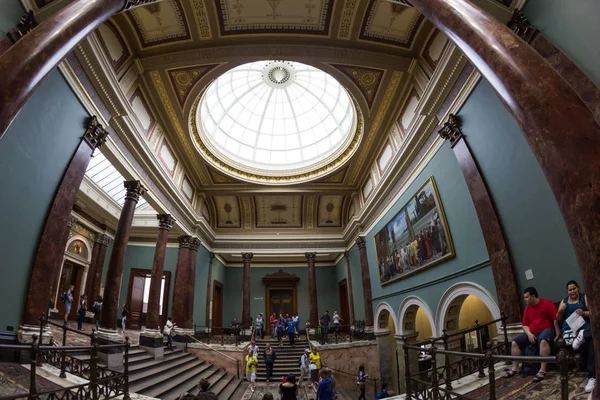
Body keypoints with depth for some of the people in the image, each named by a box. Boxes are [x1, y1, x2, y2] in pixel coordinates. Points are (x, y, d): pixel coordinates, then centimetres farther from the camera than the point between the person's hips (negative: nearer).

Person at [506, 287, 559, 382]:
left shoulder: (546, 303, -6)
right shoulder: (527, 309, 12)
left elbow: (556, 319, -11)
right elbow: (525, 325, 12)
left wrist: (557, 335, -17)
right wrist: (529, 334, -8)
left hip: (546, 330, -6)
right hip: (532, 333, 7)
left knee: (543, 341, -41)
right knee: (515, 342, -8)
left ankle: (542, 370, -37)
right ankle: (515, 368, -2)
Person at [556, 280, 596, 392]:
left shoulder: (585, 297, 11)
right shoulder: (564, 301, 20)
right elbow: (558, 319, 18)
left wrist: (584, 313, -18)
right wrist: (560, 311, -1)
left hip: (584, 327, -2)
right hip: (569, 329, 2)